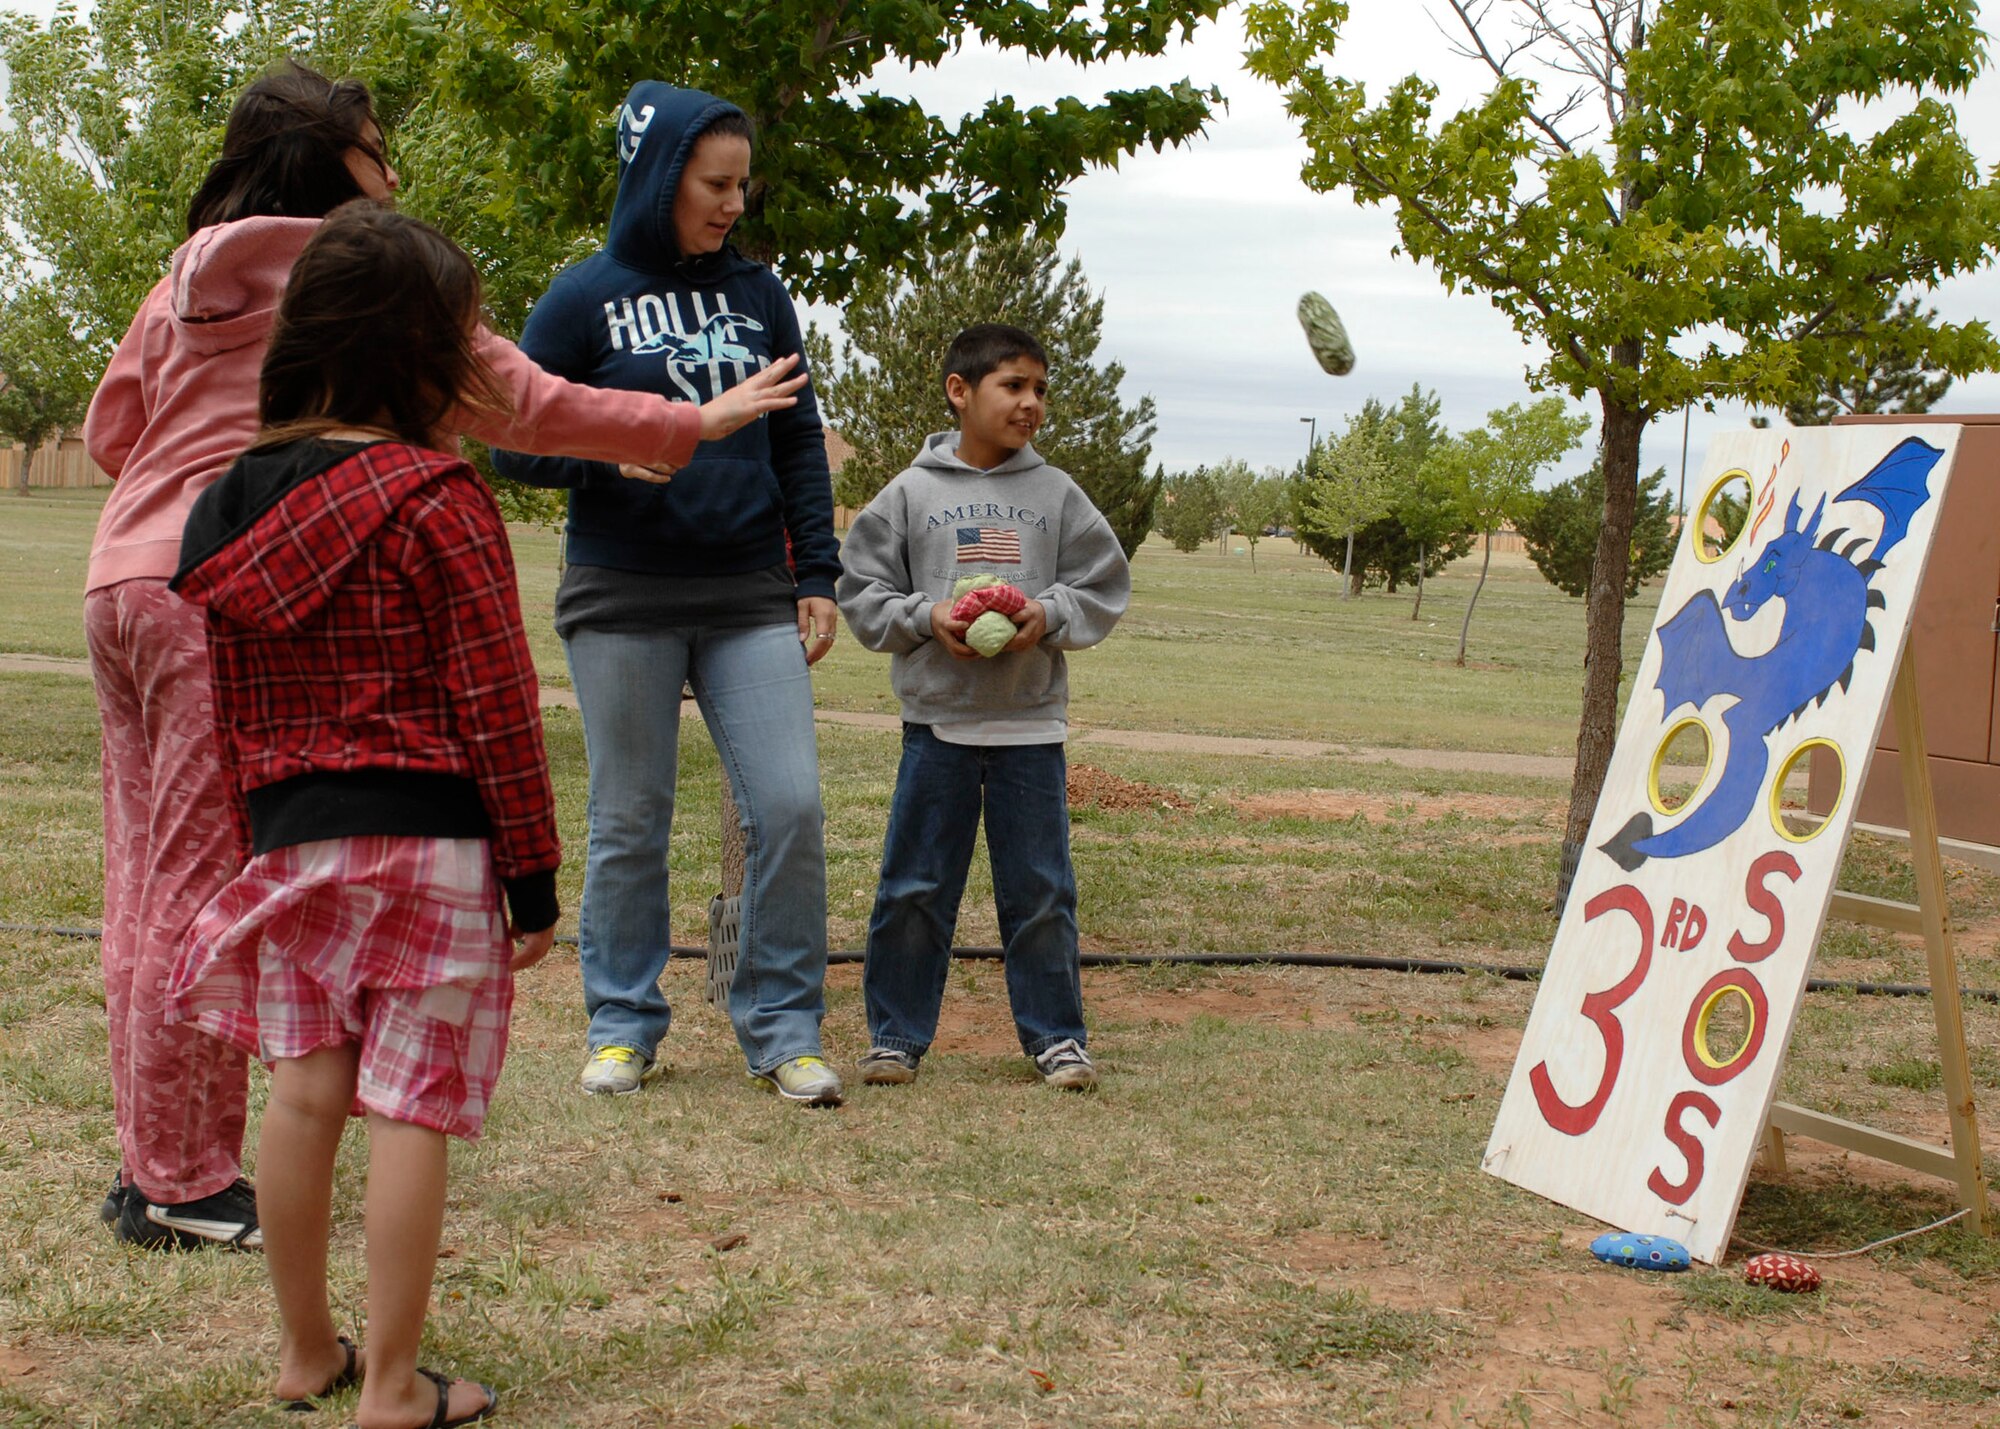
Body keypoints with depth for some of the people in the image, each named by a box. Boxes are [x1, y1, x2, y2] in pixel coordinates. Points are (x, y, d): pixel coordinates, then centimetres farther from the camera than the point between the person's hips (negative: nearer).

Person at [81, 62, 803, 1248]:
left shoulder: (189, 281, 18)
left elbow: (111, 430, 20)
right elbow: (519, 403, -2)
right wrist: (688, 427, 6)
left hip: (125, 576, 8)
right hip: (229, 601, -8)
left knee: (150, 880, 10)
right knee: (207, 887, -4)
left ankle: (153, 1164, 16)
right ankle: (186, 1184, 0)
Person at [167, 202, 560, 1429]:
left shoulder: (238, 502, 8)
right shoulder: (439, 500, -11)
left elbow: (233, 705, 13)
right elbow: (495, 705, -11)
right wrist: (533, 871, -5)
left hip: (294, 836, 6)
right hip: (429, 839, -6)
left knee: (306, 1089, 13)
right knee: (412, 1108, 0)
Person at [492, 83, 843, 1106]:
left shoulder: (759, 295, 10)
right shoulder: (585, 299, -1)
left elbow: (799, 443, 14)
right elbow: (517, 444, 0)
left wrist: (817, 576, 7)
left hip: (751, 598, 2)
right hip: (624, 600, -2)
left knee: (791, 805, -6)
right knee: (629, 825, 5)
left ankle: (783, 1029, 6)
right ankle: (623, 1027, 20)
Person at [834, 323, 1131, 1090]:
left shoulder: (1057, 495, 5)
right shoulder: (910, 494, 2)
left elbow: (1104, 589, 7)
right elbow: (863, 592, 4)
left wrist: (1049, 616, -10)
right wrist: (924, 617, -12)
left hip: (1032, 723, 1)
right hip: (937, 720, -1)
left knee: (1040, 889, 5)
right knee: (915, 886, 4)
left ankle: (1056, 1034, 16)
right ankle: (896, 1033, 15)